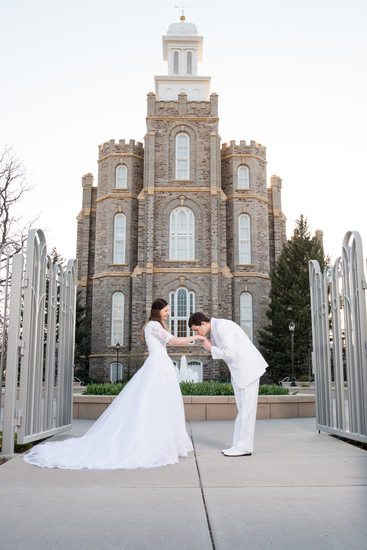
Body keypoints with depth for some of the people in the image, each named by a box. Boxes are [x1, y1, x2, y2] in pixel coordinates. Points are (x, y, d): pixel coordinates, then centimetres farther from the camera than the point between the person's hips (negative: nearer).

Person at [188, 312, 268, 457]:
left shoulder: (222, 326, -20)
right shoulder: (214, 329, 11)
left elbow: (230, 354, -25)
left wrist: (211, 348, -12)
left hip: (248, 367, -10)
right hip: (239, 370, 10)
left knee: (246, 408, -5)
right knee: (243, 408, 10)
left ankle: (244, 447, 1)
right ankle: (240, 445, 14)